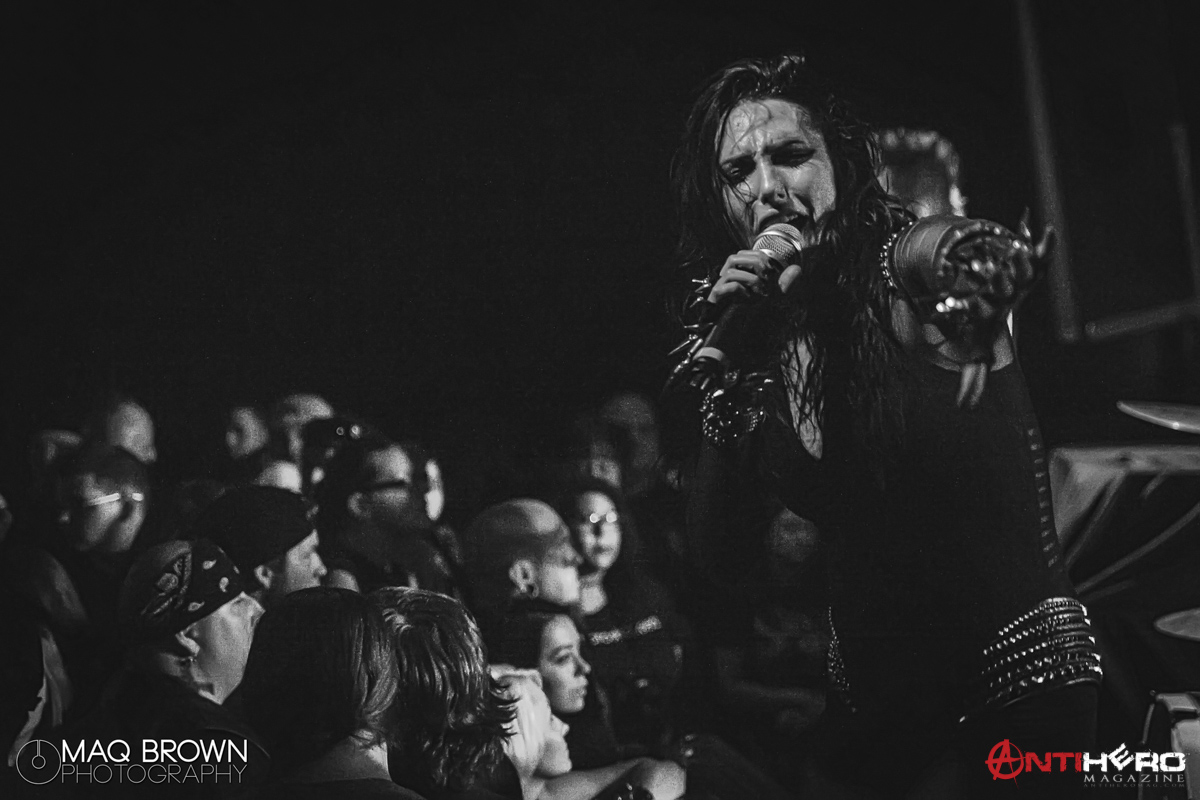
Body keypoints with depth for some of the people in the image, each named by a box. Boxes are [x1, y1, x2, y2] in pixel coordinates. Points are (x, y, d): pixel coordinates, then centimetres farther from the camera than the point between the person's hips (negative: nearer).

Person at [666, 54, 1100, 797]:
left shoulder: (902, 267, -15)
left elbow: (1000, 251, -38)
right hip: (873, 694, 6)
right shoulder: (761, 348, 0)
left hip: (1021, 671, -5)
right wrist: (724, 371, -16)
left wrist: (982, 265, -61)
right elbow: (719, 553, -4)